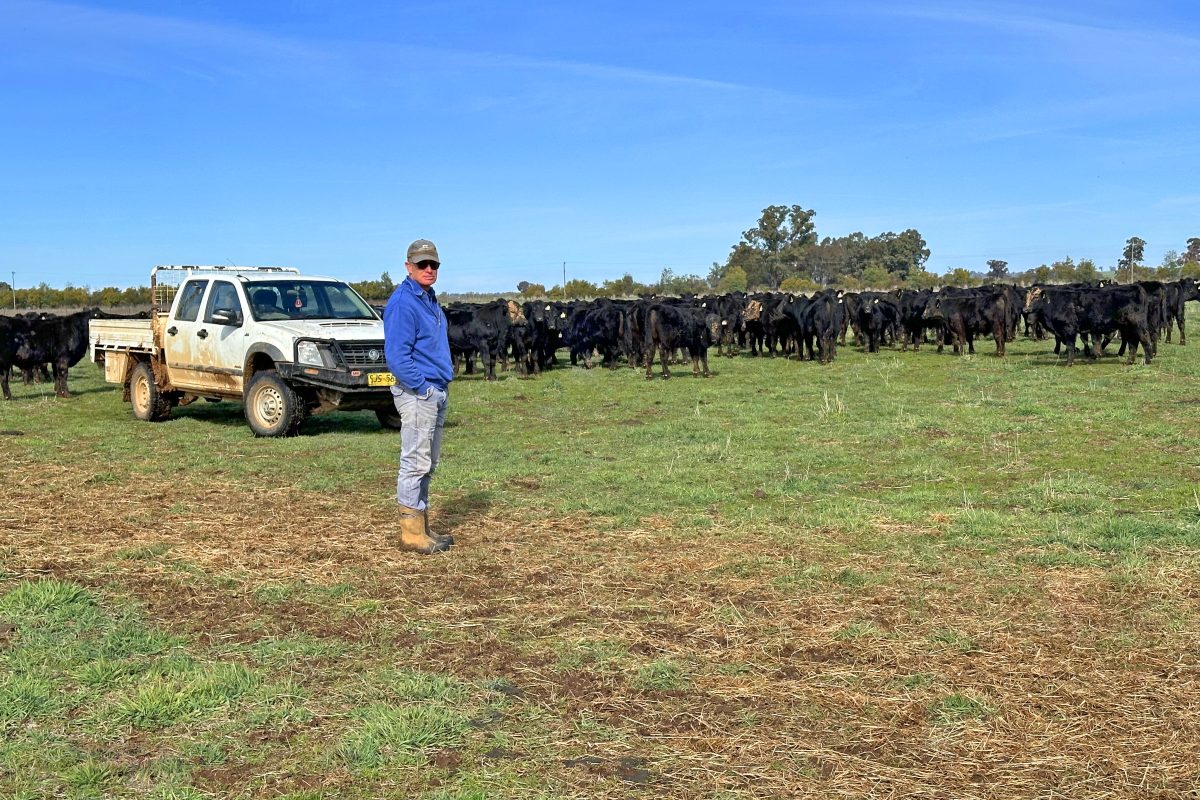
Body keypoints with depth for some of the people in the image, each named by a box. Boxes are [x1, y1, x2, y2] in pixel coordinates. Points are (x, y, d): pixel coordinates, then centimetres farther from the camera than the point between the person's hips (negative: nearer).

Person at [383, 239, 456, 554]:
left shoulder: (430, 300, 16)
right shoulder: (402, 303, -14)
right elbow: (397, 356, -20)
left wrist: (446, 377, 15)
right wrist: (422, 388, -19)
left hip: (438, 392, 10)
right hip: (418, 393, -10)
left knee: (427, 463, 13)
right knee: (416, 463, -6)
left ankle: (421, 527, 21)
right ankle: (411, 534, -1)